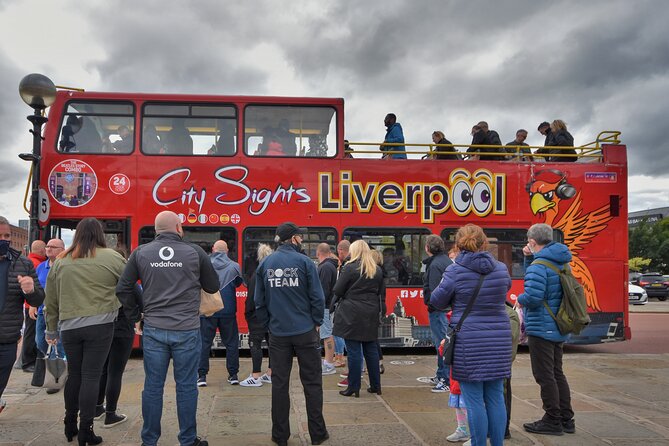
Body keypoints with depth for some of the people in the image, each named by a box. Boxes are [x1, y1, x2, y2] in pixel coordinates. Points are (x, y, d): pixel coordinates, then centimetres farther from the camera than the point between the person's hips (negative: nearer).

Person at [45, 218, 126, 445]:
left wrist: (52, 329, 21)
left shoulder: (60, 261, 6)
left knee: (74, 374, 18)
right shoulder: (112, 258, -4)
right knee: (91, 376, 2)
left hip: (69, 326, 4)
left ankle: (70, 425, 29)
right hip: (100, 325, -3)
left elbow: (51, 299, 12)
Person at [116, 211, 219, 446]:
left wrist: (135, 316, 14)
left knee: (153, 386, 10)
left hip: (153, 330, 2)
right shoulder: (195, 252, -2)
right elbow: (213, 286, 8)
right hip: (187, 331, -2)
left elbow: (123, 289, 4)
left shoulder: (140, 253, 3)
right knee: (186, 387, 7)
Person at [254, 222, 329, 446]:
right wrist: (316, 322, 5)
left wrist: (268, 324, 15)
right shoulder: (304, 261, -8)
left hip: (278, 333, 3)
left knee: (279, 384, 9)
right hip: (305, 331, -3)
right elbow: (317, 297, -9)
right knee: (312, 383, 8)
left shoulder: (264, 264, 3)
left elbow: (259, 301, 5)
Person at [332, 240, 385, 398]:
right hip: (371, 315, 6)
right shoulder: (377, 270, 10)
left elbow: (338, 290, -7)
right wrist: (379, 311, 18)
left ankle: (354, 387, 5)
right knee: (371, 349, 13)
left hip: (352, 314, -6)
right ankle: (375, 385, 20)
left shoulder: (350, 268, -9)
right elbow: (382, 293, 13)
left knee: (354, 351, -1)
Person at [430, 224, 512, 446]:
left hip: (469, 341, -4)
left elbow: (437, 301, 1)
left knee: (474, 401, 3)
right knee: (496, 398, 12)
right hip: (498, 340, 4)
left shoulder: (455, 271, -10)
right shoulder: (501, 269, 3)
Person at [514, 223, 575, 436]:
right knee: (557, 373, 18)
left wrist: (519, 299, -7)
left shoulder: (539, 265, -19)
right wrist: (529, 258, 7)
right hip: (558, 329, 10)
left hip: (541, 329, -9)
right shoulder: (560, 262, 10)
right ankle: (566, 419, 25)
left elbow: (533, 297, -28)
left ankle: (552, 421, 8)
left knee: (544, 376, 1)